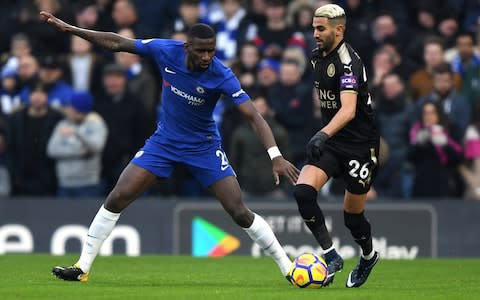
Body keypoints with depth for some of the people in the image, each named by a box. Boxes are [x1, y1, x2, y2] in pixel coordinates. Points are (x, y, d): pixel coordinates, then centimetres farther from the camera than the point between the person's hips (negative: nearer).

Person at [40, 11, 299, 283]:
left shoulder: (222, 76, -26)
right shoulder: (166, 51, -18)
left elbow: (254, 116, -29)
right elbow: (117, 43, -6)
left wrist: (276, 156, -42)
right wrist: (69, 28, -7)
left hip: (204, 147, -3)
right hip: (165, 141, 3)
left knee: (240, 213, -9)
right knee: (116, 199, -7)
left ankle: (288, 268, 6)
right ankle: (82, 268, 2)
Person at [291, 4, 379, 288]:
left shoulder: (348, 61, -21)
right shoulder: (317, 56, 5)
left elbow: (348, 110, -35)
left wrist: (323, 135, -49)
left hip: (360, 145, -7)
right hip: (331, 142, 7)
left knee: (353, 215, 6)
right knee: (302, 191, -18)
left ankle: (369, 255, 38)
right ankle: (331, 256, -10)